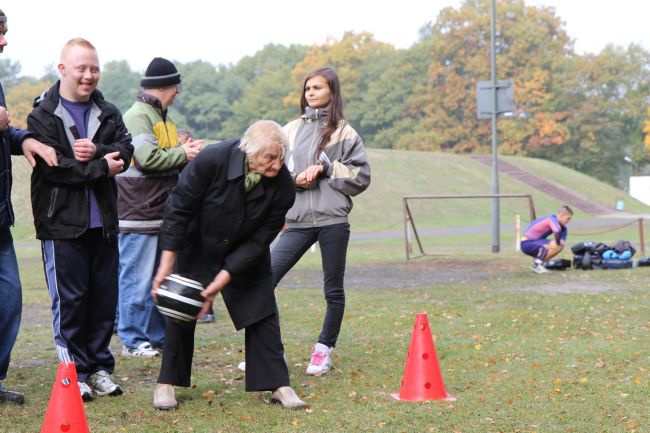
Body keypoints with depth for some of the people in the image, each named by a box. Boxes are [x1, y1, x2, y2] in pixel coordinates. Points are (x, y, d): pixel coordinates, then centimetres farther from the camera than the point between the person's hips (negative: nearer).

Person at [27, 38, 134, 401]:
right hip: (62, 223, -5)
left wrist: (96, 151, -19)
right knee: (70, 300, -1)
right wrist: (102, 169, -12)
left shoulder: (108, 113, 12)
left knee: (105, 298, 8)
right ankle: (75, 371, 9)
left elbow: (125, 150, -1)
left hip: (103, 222, 5)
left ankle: (100, 368, 20)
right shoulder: (42, 116, -4)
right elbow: (53, 167, -15)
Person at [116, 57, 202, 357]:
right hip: (138, 214, -10)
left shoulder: (161, 118, 20)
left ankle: (157, 336, 21)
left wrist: (186, 152, 1)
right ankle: (133, 341, 1)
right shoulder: (137, 116, -12)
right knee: (137, 279, -5)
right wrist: (182, 155, -10)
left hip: (162, 214, 10)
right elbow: (148, 158, -22)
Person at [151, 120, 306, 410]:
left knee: (262, 314, 0)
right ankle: (167, 383, 12)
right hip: (197, 248, -1)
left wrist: (223, 279, -26)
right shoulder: (211, 161, -31)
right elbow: (178, 210, -23)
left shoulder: (282, 185, -26)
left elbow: (260, 239, -20)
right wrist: (166, 265, -24)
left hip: (246, 255, 2)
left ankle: (279, 385, 9)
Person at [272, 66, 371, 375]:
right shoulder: (291, 130, 11)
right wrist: (294, 179, -7)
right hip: (298, 220, 2)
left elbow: (361, 177, 1)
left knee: (333, 290, 7)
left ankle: (324, 349, 22)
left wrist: (327, 168, -10)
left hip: (333, 220, -2)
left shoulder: (345, 133, 4)